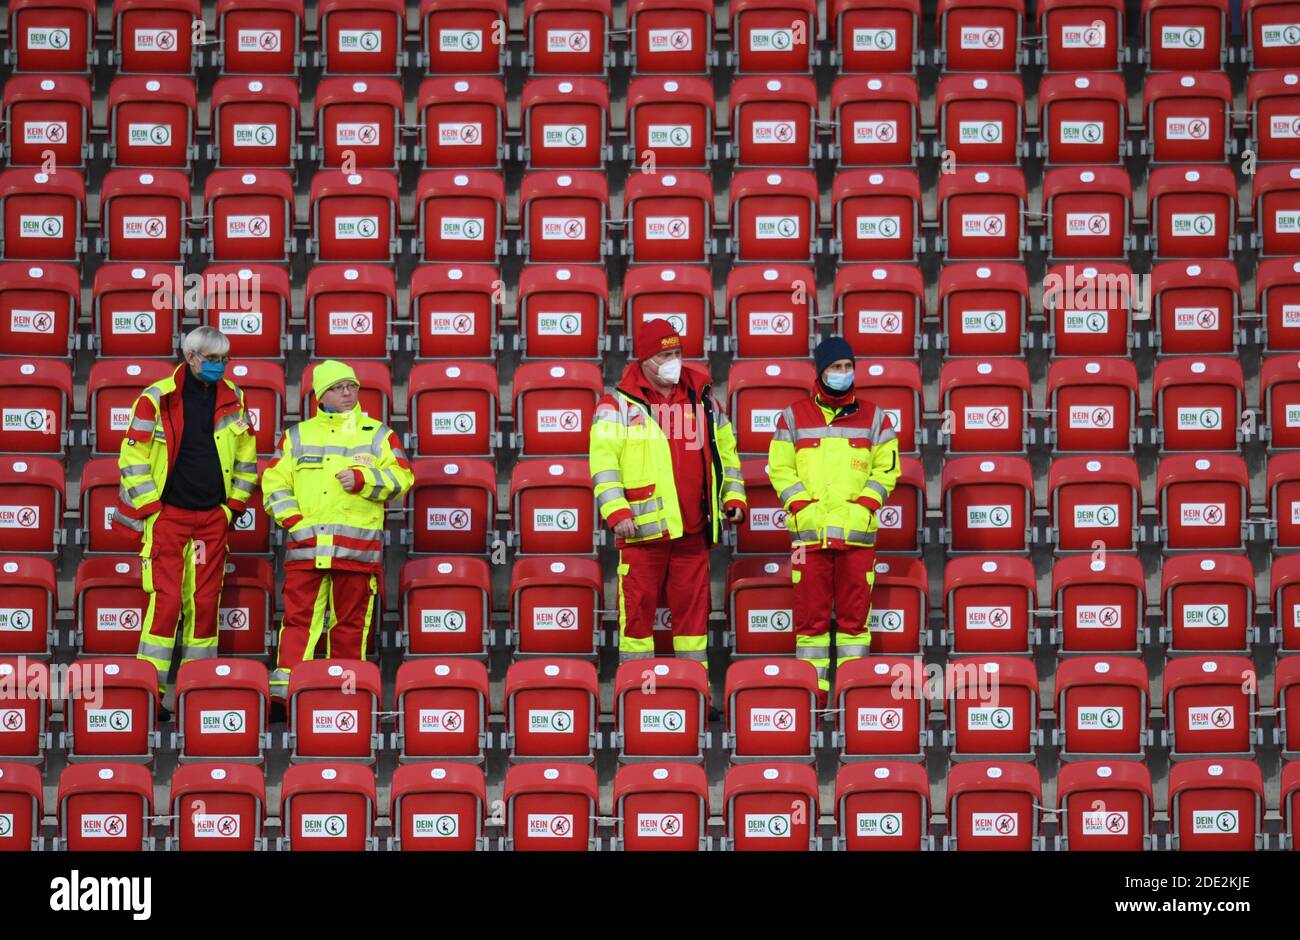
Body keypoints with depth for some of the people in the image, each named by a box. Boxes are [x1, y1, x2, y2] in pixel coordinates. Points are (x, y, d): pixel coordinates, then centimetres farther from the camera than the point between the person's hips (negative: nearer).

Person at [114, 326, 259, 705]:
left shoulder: (231, 398, 8)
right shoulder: (157, 399, -6)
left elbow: (246, 456, 16)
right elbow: (133, 457, -5)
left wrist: (234, 504, 8)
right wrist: (150, 510, -8)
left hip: (213, 517, 4)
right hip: (168, 514, -4)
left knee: (206, 600, 5)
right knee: (166, 598, -10)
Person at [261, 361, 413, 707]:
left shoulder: (378, 433, 13)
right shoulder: (297, 435, 17)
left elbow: (401, 477, 4)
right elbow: (274, 481, 13)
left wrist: (361, 479, -10)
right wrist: (291, 517, -2)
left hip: (357, 546, 0)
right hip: (305, 545, 0)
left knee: (350, 623, 2)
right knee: (298, 618, -7)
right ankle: (282, 694, -10)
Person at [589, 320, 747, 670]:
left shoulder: (703, 398, 14)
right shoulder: (618, 405, 1)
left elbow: (726, 452, 22)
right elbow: (603, 462, -6)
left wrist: (734, 496, 12)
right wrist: (617, 511, -15)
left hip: (693, 528, 4)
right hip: (643, 528, -4)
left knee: (693, 603, 7)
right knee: (639, 605, -2)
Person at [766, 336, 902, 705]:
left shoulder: (873, 417, 10)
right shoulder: (794, 416, 9)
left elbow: (887, 468, 9)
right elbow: (779, 468, 8)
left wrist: (864, 505, -5)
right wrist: (801, 506, -6)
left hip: (858, 532, 0)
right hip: (809, 532, 0)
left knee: (855, 613, 1)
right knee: (810, 614, -1)